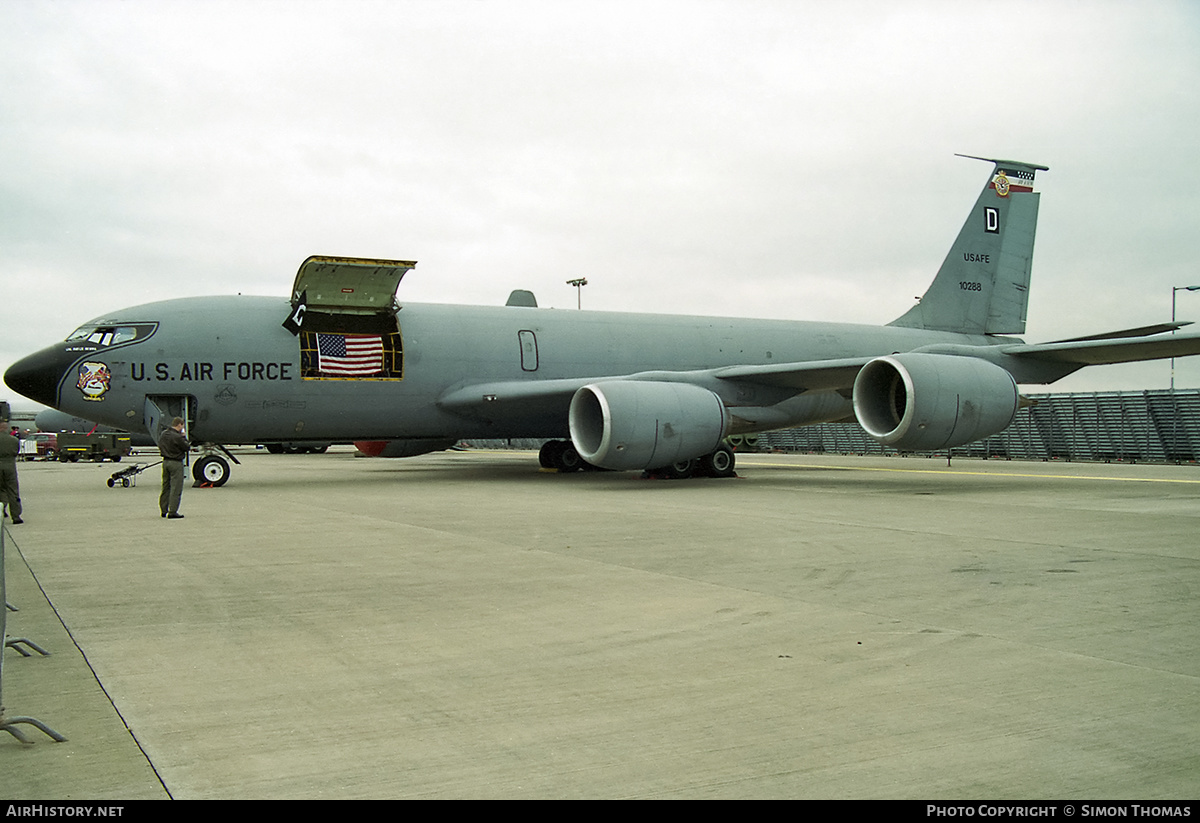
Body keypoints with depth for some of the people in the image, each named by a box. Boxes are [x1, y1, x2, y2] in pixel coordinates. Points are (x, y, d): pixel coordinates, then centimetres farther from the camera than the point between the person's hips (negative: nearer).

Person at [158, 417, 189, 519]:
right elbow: (186, 447, -11)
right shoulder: (177, 437, -19)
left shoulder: (163, 434, 6)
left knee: (165, 487, 17)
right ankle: (172, 512, -4)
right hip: (176, 463, -8)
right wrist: (184, 437, 0)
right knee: (176, 489, -3)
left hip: (165, 461, 8)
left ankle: (163, 510, 24)